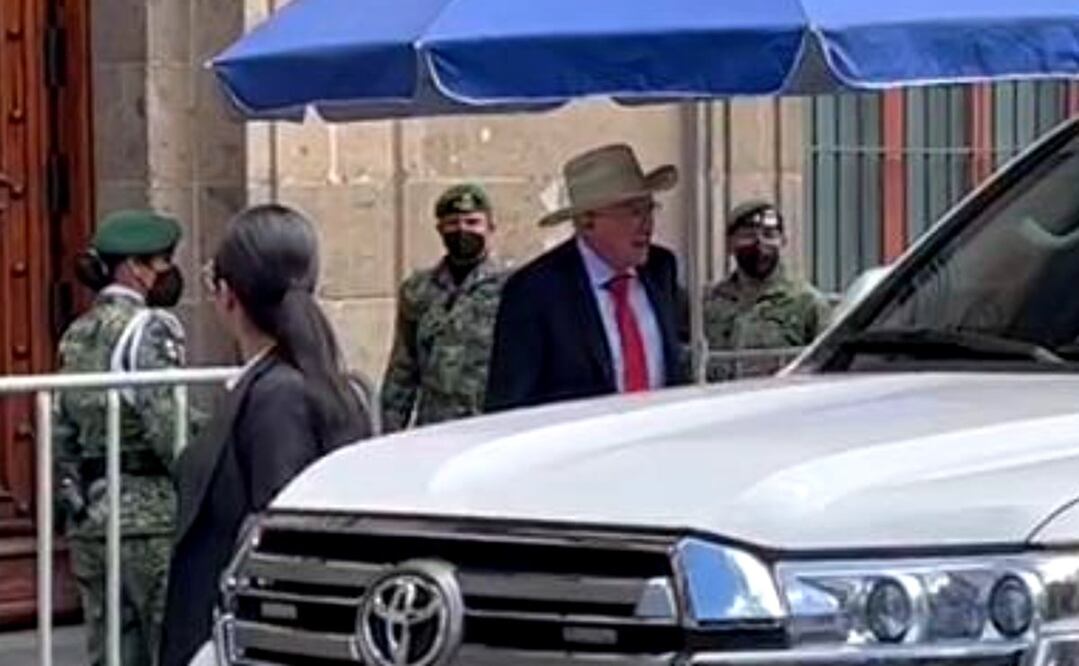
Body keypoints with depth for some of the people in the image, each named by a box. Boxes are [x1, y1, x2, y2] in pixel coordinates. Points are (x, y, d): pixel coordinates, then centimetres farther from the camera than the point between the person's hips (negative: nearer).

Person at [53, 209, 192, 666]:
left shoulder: (76, 335, 14)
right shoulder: (149, 328, -10)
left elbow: (61, 437, 15)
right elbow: (168, 429, -18)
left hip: (89, 521, 8)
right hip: (152, 518, -8)